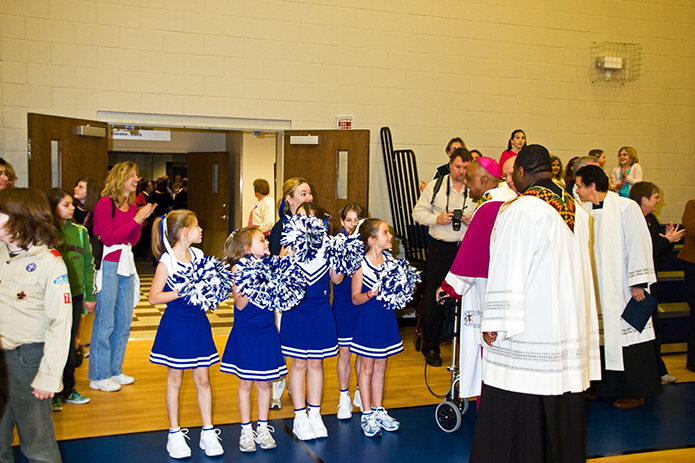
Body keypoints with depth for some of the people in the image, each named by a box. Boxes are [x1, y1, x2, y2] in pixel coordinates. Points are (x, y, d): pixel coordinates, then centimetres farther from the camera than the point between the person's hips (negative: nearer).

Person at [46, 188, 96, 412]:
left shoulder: (79, 231, 5)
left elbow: (88, 265, 9)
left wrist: (90, 296, 8)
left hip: (75, 296, 4)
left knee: (69, 345, 13)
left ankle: (67, 389, 26)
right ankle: (53, 393, 17)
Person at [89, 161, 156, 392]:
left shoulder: (132, 206, 13)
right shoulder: (106, 203, -9)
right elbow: (108, 238, -14)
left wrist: (141, 219, 0)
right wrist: (135, 220, -15)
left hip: (126, 265, 8)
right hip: (109, 265, -8)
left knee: (124, 321, 12)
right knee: (105, 323, -2)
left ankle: (115, 370, 25)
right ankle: (98, 376, 9)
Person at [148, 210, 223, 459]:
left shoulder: (198, 255, 4)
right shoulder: (167, 260, -12)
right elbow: (154, 297, -14)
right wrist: (183, 292, -23)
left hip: (198, 323, 5)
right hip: (176, 326, -5)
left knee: (202, 379, 9)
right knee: (175, 380, 9)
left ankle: (208, 432, 20)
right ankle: (174, 434, 22)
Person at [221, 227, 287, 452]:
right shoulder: (238, 267, -9)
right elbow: (240, 304, -14)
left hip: (267, 330, 4)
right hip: (246, 331, -4)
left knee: (264, 382, 10)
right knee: (246, 382, 7)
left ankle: (263, 428, 23)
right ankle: (246, 430, 19)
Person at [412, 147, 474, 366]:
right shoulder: (436, 186, 7)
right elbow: (418, 212, 7)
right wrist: (437, 218, -10)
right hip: (441, 248, 0)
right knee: (434, 297, 1)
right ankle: (430, 348, 15)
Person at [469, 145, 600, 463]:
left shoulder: (519, 211, -15)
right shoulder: (578, 211, 7)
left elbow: (507, 273, -16)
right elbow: (583, 272, 15)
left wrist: (494, 322, -12)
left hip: (529, 328, -7)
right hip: (572, 326, 8)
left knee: (516, 409, 2)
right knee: (562, 399, 16)